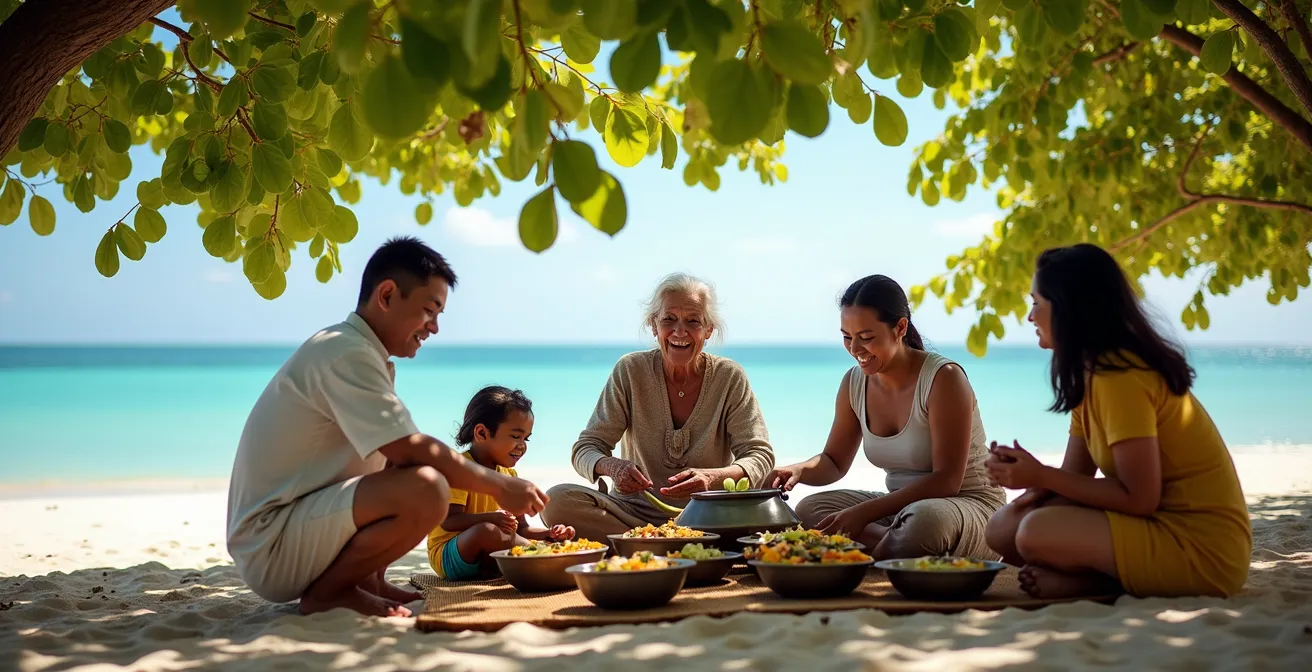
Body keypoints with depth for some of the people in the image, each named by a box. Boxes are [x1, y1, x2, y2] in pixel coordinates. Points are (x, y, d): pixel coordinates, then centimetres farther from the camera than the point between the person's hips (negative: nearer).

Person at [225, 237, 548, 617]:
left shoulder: (351, 350, 15)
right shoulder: (346, 353, -16)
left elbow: (401, 455, 16)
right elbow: (413, 451, -22)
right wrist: (500, 486, -11)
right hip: (270, 548, -10)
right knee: (425, 488, -28)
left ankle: (368, 583, 6)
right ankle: (326, 592, -9)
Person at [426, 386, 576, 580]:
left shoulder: (509, 475, 14)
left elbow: (521, 528, 14)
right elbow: (448, 521, -22)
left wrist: (549, 534, -7)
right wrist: (491, 518, -36)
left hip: (489, 555, 8)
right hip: (450, 556, -8)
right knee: (486, 530, -35)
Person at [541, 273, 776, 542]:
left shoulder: (730, 377, -3)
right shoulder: (630, 371, -2)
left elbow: (760, 455, -7)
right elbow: (586, 449, -3)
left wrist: (713, 477, -30)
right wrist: (612, 466, -28)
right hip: (637, 510, 2)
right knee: (557, 500, -27)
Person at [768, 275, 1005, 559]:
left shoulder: (943, 378, -18)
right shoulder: (854, 383, 1)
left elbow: (946, 481, -22)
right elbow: (834, 462, 13)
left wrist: (865, 512, -28)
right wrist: (799, 470, -12)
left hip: (972, 503, -6)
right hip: (901, 505, 6)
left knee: (925, 518, -40)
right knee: (808, 510, -13)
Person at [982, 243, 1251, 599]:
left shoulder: (1119, 377, -20)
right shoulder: (1092, 371, 10)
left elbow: (1139, 499, -21)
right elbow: (1075, 475, 10)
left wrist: (1041, 476, -16)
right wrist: (1030, 480, -12)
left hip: (1202, 547, -10)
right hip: (1162, 524, 10)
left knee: (1038, 532, -29)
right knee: (1005, 527, 1)